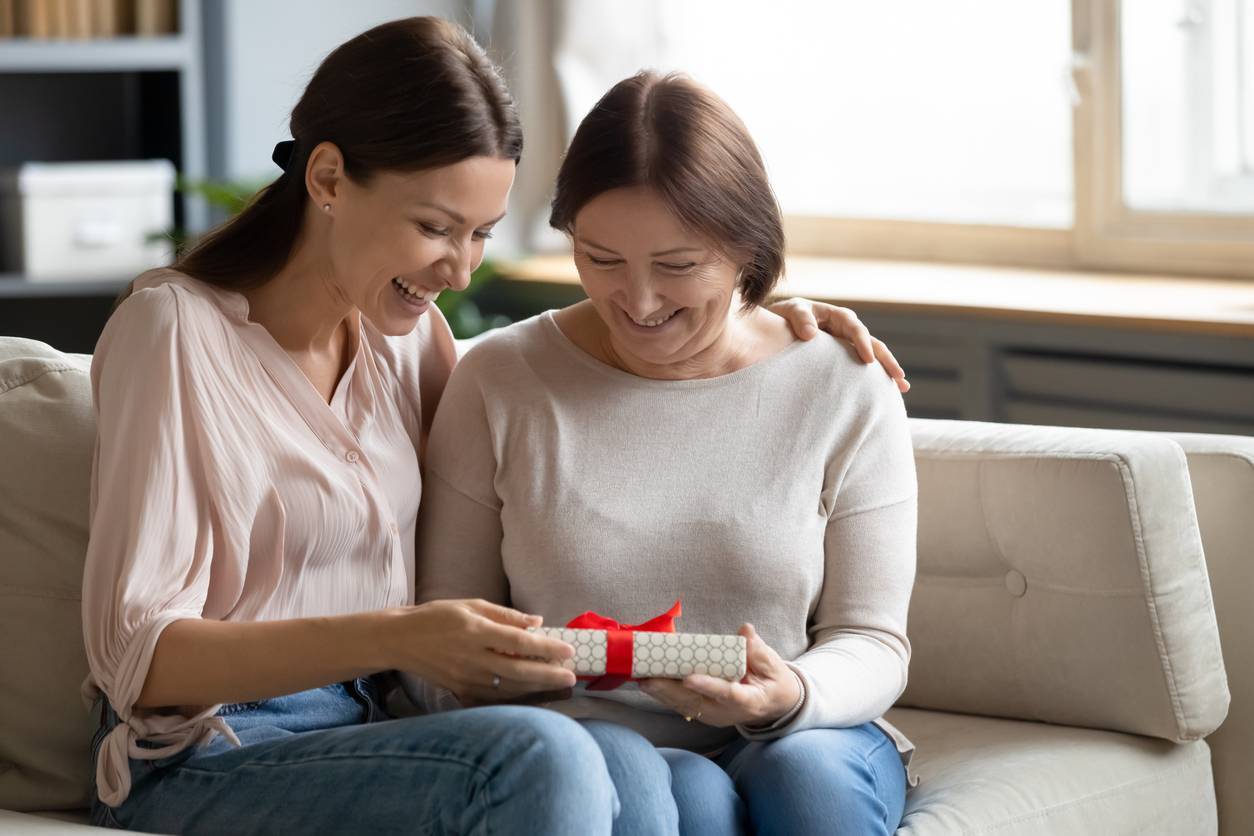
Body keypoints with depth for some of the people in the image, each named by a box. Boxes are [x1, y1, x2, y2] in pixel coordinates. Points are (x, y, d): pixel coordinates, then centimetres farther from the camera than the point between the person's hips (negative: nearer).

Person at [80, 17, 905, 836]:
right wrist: (395, 639, -29)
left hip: (369, 735, 6)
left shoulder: (403, 325, 8)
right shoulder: (177, 329, -11)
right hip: (208, 765, -6)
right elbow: (137, 654, -16)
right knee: (537, 757, -31)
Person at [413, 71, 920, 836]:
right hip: (584, 739, -1)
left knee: (808, 772, -34)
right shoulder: (499, 383, 3)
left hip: (799, 740, 1)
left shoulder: (846, 393, 2)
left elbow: (872, 642, 3)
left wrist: (792, 695, -21)